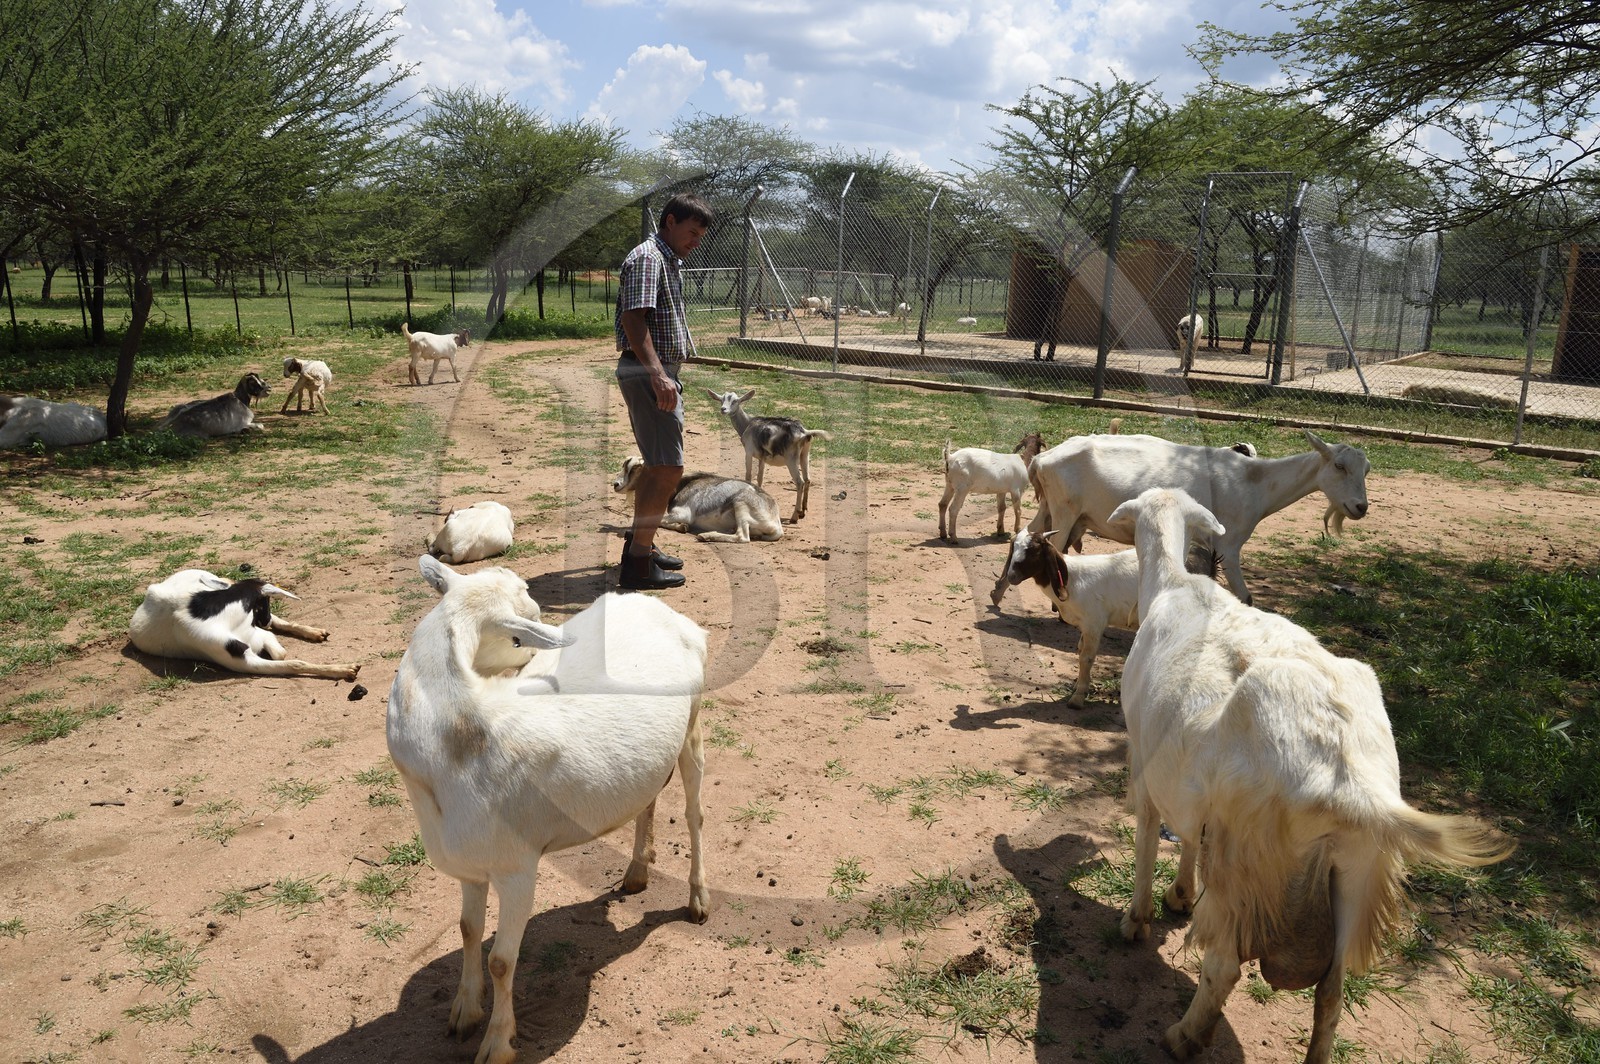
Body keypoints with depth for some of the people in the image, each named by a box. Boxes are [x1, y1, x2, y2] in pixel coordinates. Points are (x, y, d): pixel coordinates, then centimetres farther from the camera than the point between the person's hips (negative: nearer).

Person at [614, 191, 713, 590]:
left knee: (660, 466, 16)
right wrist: (657, 374, -35)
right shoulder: (647, 258, -13)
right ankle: (638, 563, -10)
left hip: (662, 373, 11)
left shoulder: (671, 262, 20)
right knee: (668, 468, -13)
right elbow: (633, 319, -25)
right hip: (646, 373, -11)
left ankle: (639, 545, 27)